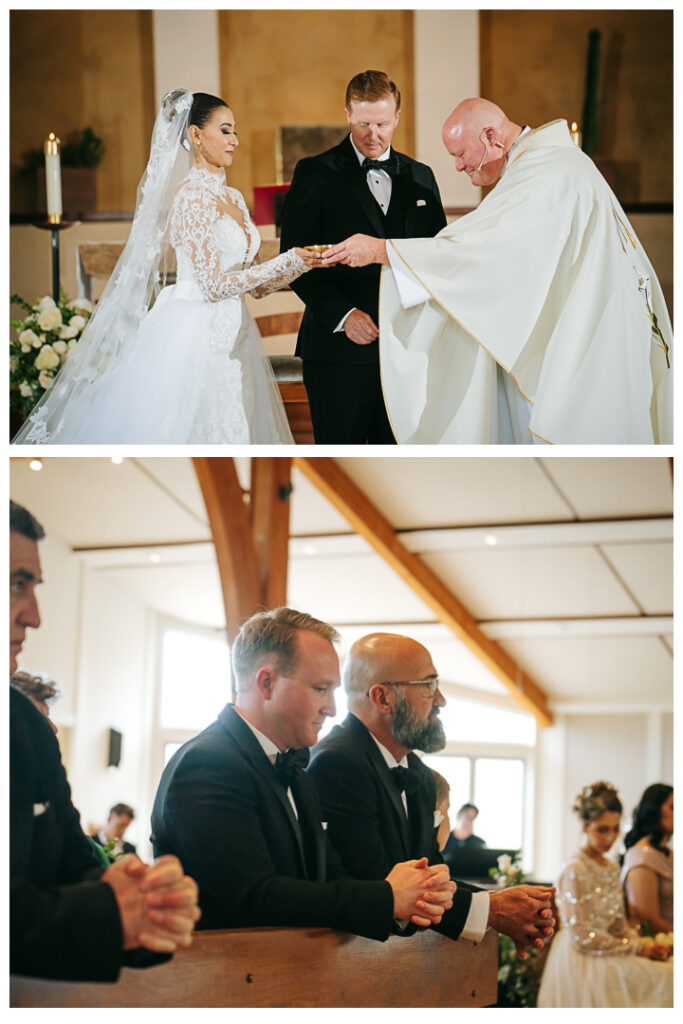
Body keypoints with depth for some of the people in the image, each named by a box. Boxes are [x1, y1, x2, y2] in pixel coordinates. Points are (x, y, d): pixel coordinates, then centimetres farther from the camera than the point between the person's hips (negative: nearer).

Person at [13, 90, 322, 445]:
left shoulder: (234, 198, 14)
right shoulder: (191, 197, -11)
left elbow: (255, 285, 15)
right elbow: (214, 284, -17)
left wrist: (302, 263, 0)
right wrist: (288, 261, -13)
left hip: (227, 338, 8)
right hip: (195, 336, -8)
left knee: (230, 431, 7)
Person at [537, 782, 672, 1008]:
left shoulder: (612, 868, 14)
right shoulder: (575, 870, -12)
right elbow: (582, 937, -15)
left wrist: (640, 945, -3)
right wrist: (636, 949, -11)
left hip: (606, 953, 8)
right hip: (582, 962, -8)